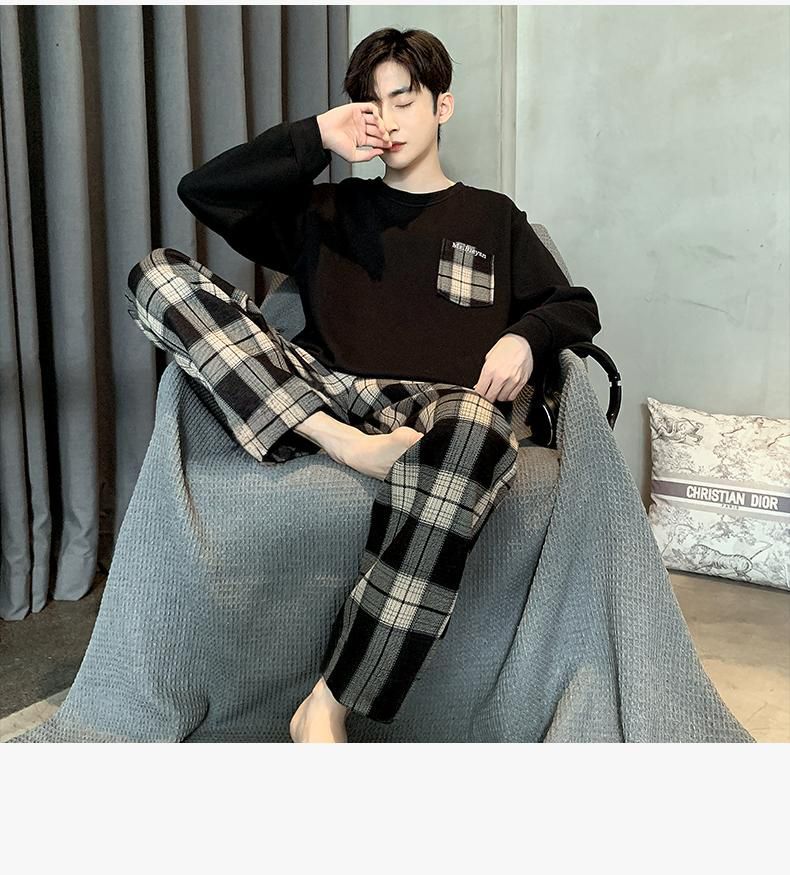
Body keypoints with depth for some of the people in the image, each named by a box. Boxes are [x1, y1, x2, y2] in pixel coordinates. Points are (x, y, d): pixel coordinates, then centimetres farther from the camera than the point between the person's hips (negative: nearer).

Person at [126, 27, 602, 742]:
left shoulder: (493, 218, 26)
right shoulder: (331, 210, 28)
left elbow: (576, 307, 22)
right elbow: (203, 191, 19)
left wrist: (525, 337, -1)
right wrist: (317, 136, 12)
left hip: (440, 406, -2)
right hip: (321, 394, 2)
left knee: (476, 430, -44)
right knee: (159, 274, -13)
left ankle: (327, 710, -36)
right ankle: (345, 445, -31)